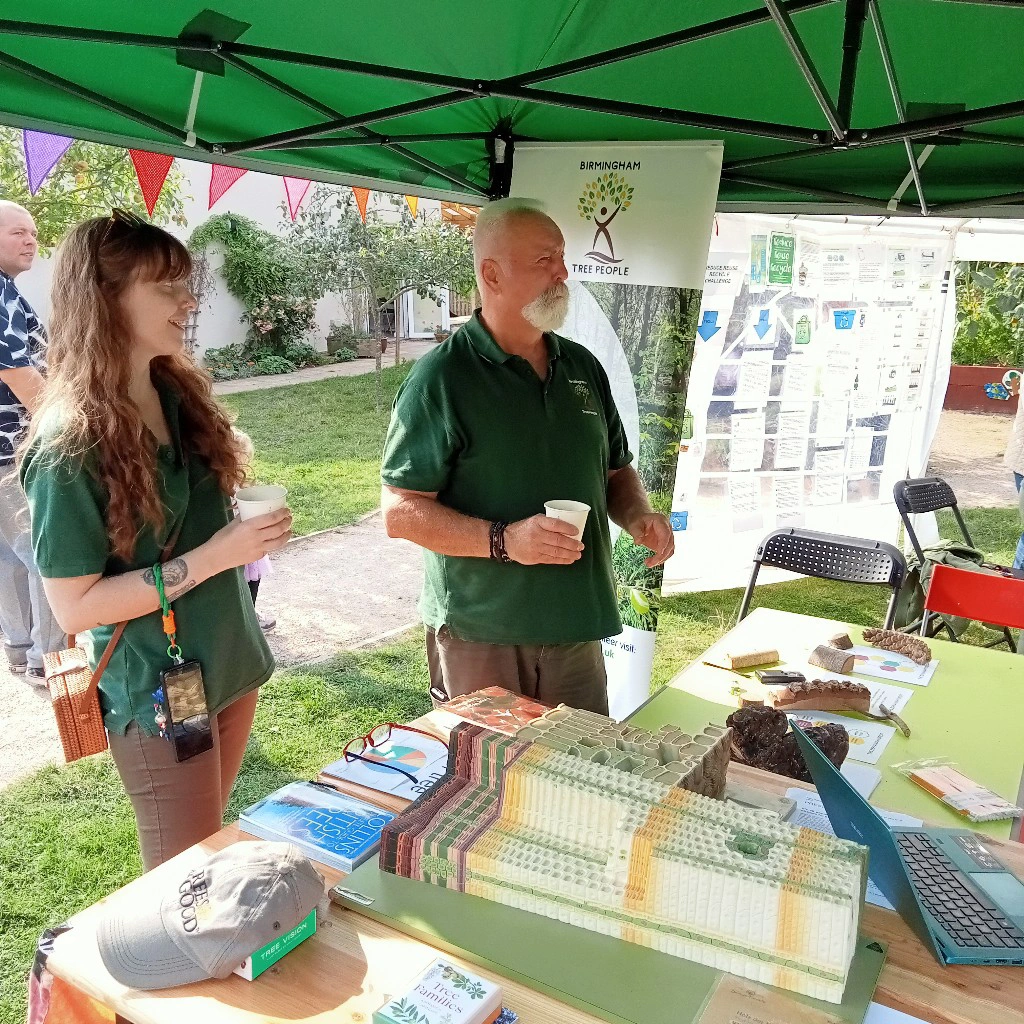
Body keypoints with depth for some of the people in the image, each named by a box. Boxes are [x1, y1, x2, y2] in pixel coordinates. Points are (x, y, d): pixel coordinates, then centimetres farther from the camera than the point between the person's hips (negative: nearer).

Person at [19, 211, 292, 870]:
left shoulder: (180, 392, 1)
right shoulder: (71, 446, -19)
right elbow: (75, 606, -19)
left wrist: (249, 534, -1)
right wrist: (211, 558, -25)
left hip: (232, 664, 7)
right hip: (157, 695, -6)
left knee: (214, 845, 23)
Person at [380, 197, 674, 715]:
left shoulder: (583, 366, 9)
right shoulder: (441, 378, -10)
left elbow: (615, 469, 20)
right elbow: (400, 511, -13)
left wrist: (638, 516, -2)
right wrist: (504, 540, -25)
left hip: (578, 627, 6)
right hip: (480, 637, -5)